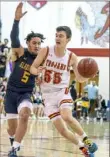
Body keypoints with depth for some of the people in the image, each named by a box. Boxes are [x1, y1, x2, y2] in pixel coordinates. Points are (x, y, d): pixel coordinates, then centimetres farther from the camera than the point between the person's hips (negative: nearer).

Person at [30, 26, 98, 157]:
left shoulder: (71, 57, -5)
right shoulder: (45, 51, -5)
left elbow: (80, 79, 1)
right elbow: (32, 68, -2)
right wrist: (36, 71, -26)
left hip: (62, 91, -2)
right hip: (48, 95, 2)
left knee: (67, 117, -31)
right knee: (62, 130, -4)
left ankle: (86, 139, -8)